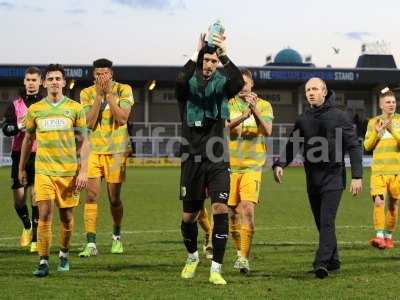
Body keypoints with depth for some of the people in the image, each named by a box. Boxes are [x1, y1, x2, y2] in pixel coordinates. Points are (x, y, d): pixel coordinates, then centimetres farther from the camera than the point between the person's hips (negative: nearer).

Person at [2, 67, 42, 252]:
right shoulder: (16, 104, 10)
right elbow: (5, 128, 1)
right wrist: (18, 127, -19)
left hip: (39, 155, -2)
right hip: (19, 154, 2)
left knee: (36, 197, -9)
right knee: (19, 199, 3)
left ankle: (36, 239, -2)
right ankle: (27, 226, 31)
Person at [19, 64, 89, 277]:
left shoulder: (75, 108, 1)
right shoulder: (35, 109, 5)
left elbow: (83, 142, 2)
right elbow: (28, 139, 16)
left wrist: (83, 171, -6)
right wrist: (21, 168, 19)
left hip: (69, 171, 0)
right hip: (43, 170, 0)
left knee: (67, 217, 8)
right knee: (44, 215, -11)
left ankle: (64, 253, 31)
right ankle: (43, 262, -7)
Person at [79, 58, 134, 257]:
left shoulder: (123, 90, -3)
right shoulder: (87, 93, 1)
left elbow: (123, 118, -15)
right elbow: (89, 123, -10)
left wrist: (109, 94, -17)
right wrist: (98, 95, -14)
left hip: (116, 150, -1)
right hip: (94, 149, 1)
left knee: (114, 199, 5)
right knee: (91, 196, -9)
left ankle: (116, 237, 29)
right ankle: (90, 244, -10)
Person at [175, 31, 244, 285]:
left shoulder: (222, 83, 3)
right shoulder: (188, 84, 0)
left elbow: (238, 82, -21)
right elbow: (180, 80, -25)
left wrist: (225, 56, -36)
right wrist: (196, 54, -36)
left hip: (218, 161, 0)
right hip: (192, 159, 0)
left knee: (221, 210, -15)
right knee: (189, 217, 8)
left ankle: (216, 269, -9)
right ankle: (192, 257, 37)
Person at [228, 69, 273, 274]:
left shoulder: (264, 106, 4)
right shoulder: (227, 105, 5)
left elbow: (267, 131, -11)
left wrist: (255, 111, -26)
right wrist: (243, 116, -28)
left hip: (252, 166, -2)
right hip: (230, 165, 2)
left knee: (248, 208, -17)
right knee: (232, 212, 6)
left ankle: (244, 257, -18)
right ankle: (240, 252, 25)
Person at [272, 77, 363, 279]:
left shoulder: (338, 116, -2)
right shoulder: (302, 120, 11)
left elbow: (353, 147, -2)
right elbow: (292, 147, 14)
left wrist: (357, 176, -9)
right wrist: (279, 164, -5)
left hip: (333, 177, -5)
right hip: (312, 179, 5)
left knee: (326, 221, -15)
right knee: (321, 223, 10)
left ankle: (322, 263, -22)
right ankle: (333, 261, 21)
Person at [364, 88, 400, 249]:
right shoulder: (373, 122, 10)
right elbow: (367, 146, 8)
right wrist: (377, 132, -6)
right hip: (378, 170, 0)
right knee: (378, 201, -17)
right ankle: (379, 236, -18)